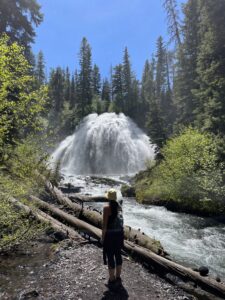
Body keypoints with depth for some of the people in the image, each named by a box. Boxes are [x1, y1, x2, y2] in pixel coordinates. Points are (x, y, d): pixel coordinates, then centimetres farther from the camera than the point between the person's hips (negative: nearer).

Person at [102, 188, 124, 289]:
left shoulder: (107, 208, -18)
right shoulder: (119, 206, 1)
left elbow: (104, 225, -17)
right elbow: (120, 221, 9)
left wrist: (103, 238, -6)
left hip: (110, 235, -7)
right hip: (119, 234, 7)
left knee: (110, 257, 7)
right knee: (118, 255, 18)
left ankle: (112, 281, 21)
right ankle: (118, 278, 34)